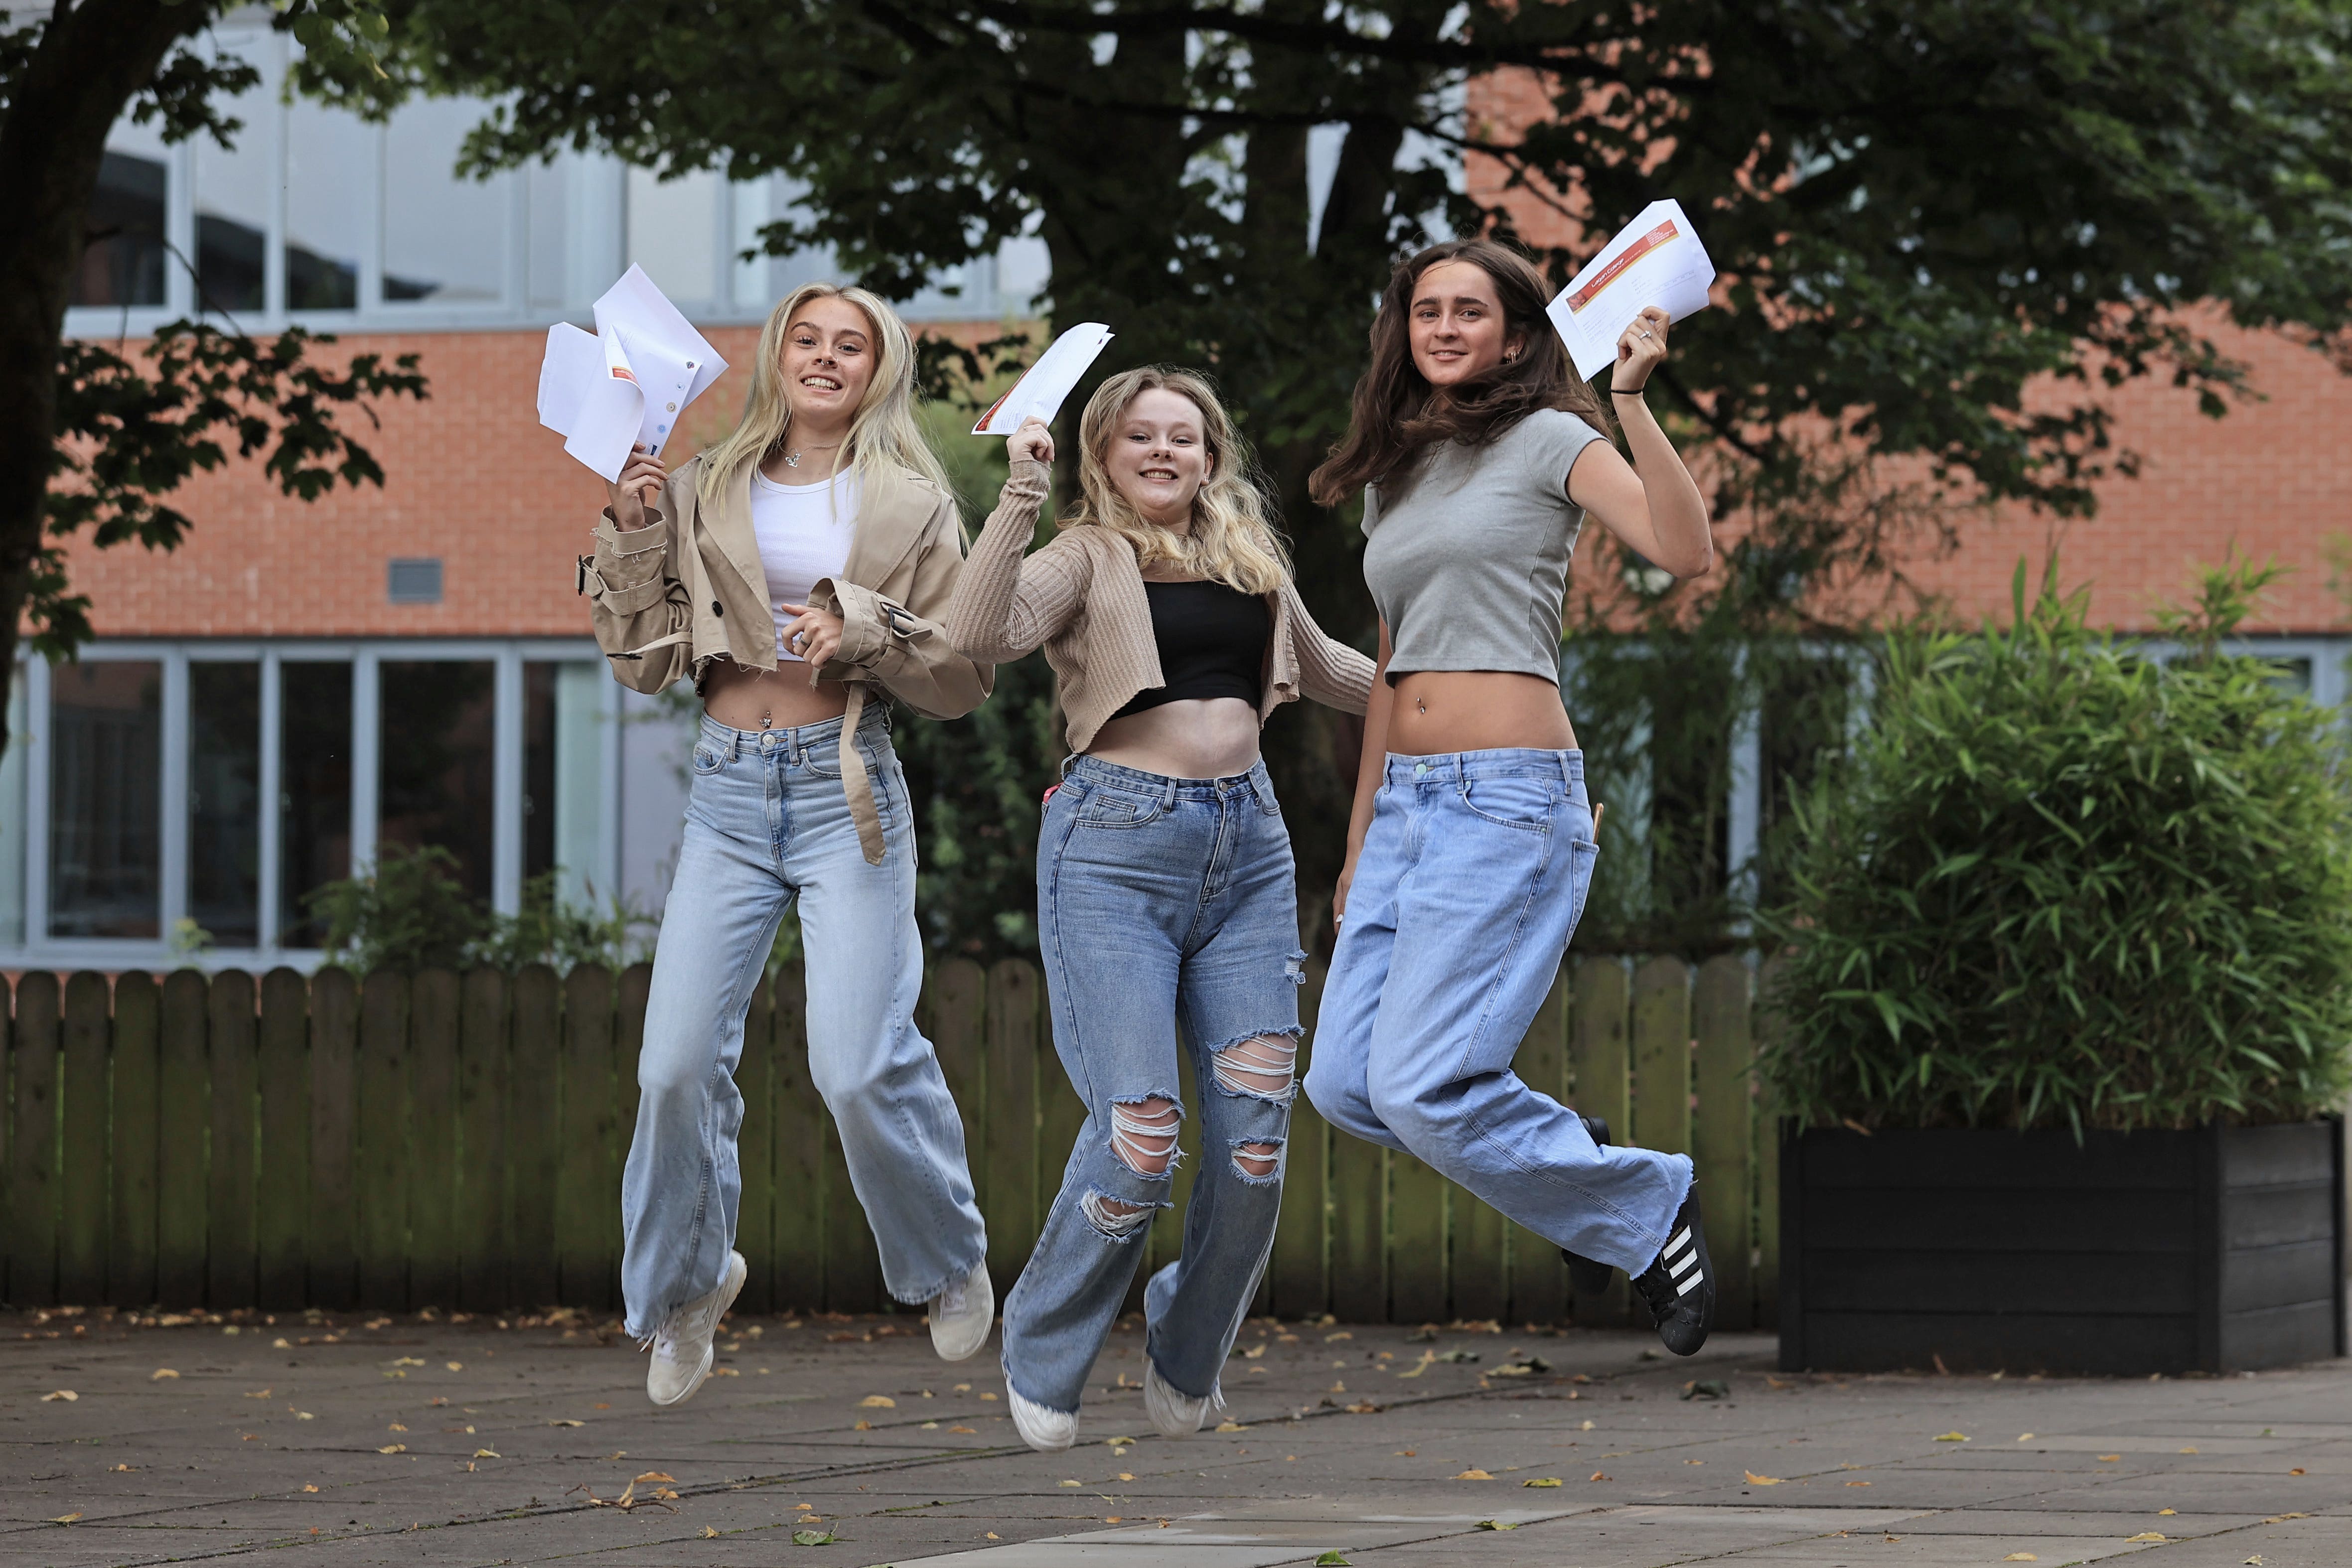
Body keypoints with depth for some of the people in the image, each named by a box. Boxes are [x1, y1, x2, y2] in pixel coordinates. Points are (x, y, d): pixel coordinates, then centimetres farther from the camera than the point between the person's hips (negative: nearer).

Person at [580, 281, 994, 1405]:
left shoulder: (911, 506, 7)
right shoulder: (706, 493, 12)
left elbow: (963, 678, 6)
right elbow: (645, 660, 11)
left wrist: (862, 635, -10)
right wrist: (634, 534, 0)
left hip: (846, 786, -2)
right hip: (729, 789, 2)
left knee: (858, 1066, -12)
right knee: (677, 1063, -6)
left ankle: (950, 1266, 14)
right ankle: (682, 1287, 18)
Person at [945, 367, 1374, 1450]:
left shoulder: (1251, 562, 18)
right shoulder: (1087, 558, 2)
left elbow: (1321, 669, 37)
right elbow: (980, 633, -18)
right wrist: (1021, 494, -20)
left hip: (1247, 850, 5)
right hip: (1119, 844, -5)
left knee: (1255, 1133, -5)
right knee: (1139, 1130, -15)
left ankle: (1186, 1362, 17)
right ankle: (1043, 1355, 8)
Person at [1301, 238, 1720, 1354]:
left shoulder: (1546, 442, -2)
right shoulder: (1391, 477, 19)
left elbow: (1686, 551, -18)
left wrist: (1630, 399, -24)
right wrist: (1359, 840, 23)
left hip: (1508, 799, -8)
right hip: (1406, 800, 8)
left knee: (1419, 1087, -16)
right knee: (1345, 1084, -2)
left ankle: (1649, 1210, 3)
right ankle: (1565, 1161, 18)